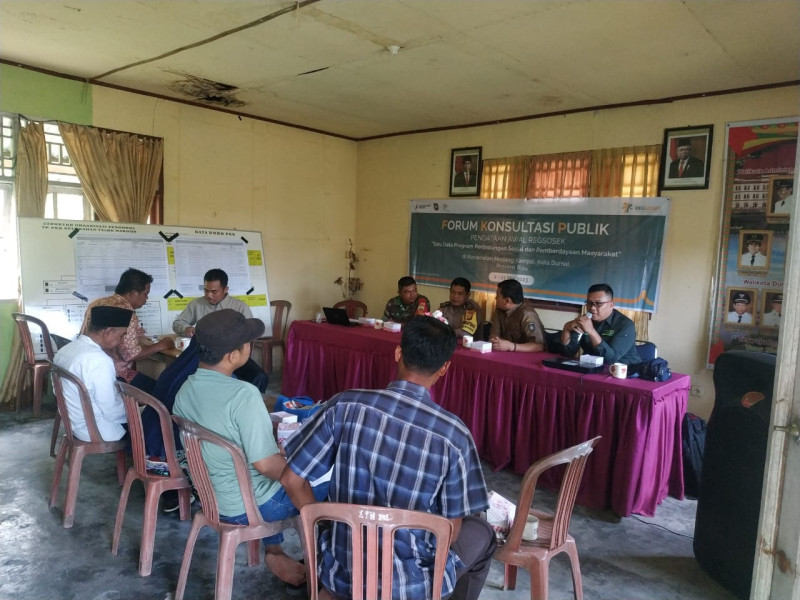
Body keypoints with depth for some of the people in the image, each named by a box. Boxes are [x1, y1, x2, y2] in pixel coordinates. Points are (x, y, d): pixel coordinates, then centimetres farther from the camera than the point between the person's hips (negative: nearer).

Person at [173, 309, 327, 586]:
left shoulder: (186, 389, -5)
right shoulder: (243, 394, -30)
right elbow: (265, 464, -28)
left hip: (209, 494, 8)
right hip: (246, 506, -7)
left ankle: (274, 552, 32)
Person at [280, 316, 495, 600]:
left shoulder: (345, 405, -16)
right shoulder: (453, 434, -19)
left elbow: (291, 479, -7)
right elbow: (451, 531, -9)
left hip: (340, 574, 3)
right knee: (481, 533, 28)